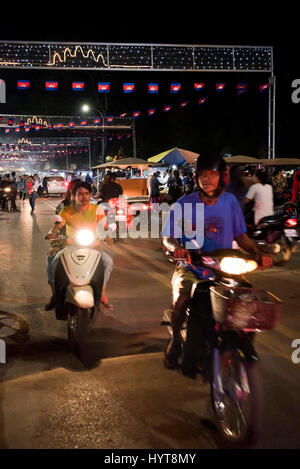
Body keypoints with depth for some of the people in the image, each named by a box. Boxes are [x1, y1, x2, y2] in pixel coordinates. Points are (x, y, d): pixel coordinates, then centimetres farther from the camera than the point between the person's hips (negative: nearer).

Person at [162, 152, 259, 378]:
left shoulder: (230, 201, 5)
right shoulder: (184, 204, -1)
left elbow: (241, 236, 8)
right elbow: (167, 237, 0)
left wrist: (259, 254, -10)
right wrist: (176, 247, -23)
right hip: (190, 267, -2)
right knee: (181, 300, -30)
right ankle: (176, 338, 3)